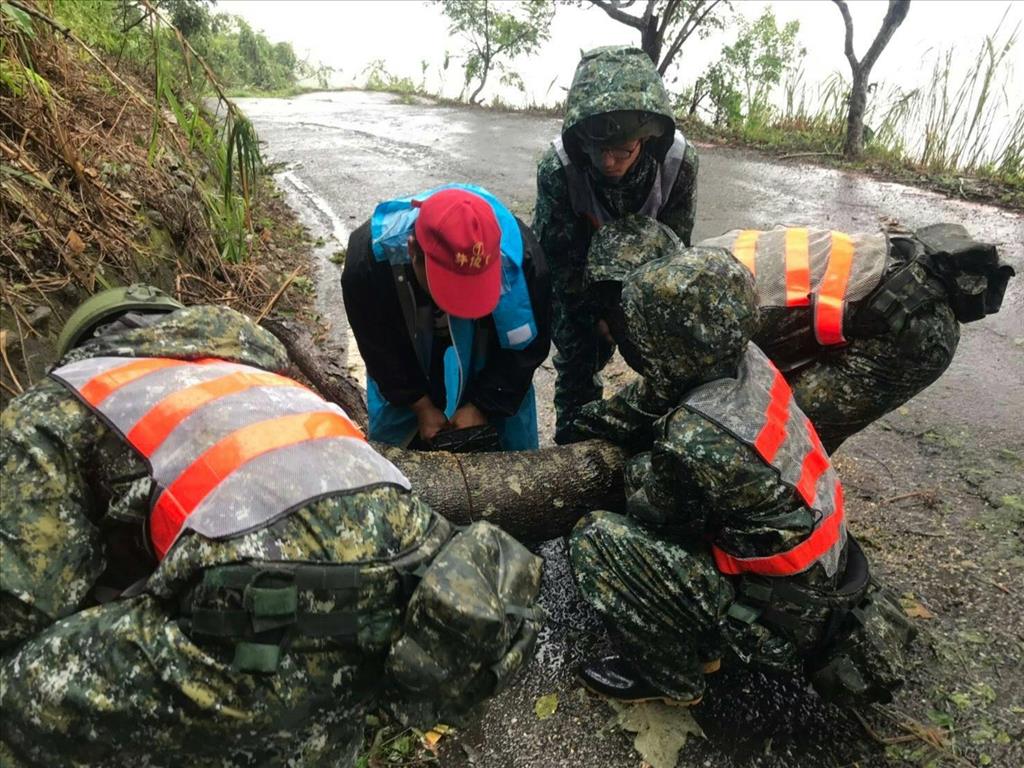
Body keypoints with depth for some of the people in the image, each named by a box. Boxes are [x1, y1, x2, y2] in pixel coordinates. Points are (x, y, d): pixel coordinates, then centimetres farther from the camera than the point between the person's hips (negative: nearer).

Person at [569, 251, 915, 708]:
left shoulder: (697, 440, -34)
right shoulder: (744, 360, -12)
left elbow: (650, 510, -13)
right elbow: (654, 394, 8)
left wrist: (638, 465, 5)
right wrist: (601, 417, 12)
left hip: (783, 622, -8)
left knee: (595, 539, -13)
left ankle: (670, 676, 10)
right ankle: (700, 643, 24)